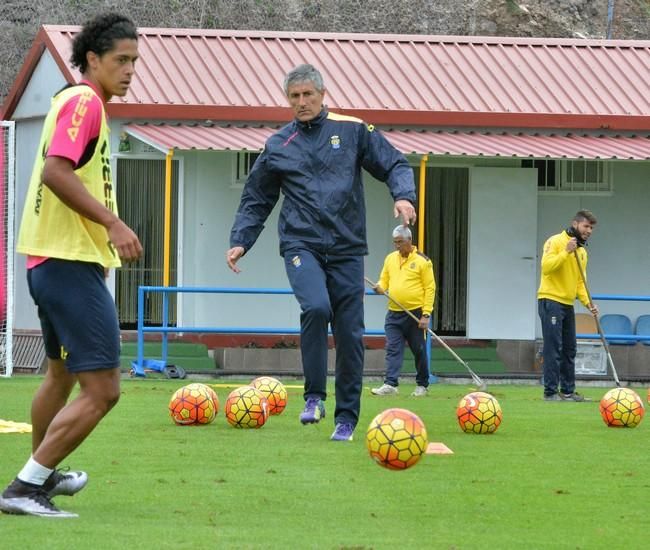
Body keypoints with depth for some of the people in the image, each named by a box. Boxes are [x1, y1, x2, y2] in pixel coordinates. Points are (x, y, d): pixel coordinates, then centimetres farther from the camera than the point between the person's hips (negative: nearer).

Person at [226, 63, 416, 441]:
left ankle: (347, 417, 13)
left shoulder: (352, 130, 5)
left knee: (350, 333, 1)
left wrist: (404, 196, -13)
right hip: (301, 244, -1)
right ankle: (315, 396, -16)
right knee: (316, 307, -28)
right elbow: (256, 201, 18)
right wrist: (240, 241, 5)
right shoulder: (278, 146, 10)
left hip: (347, 249, 1)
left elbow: (394, 165, 6)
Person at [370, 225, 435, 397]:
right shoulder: (390, 259, 10)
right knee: (393, 350, -6)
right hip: (394, 313, 4)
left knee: (419, 351, 6)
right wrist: (381, 287, -7)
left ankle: (422, 385, 18)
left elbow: (430, 288, -6)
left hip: (415, 314, -4)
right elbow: (384, 279, 20)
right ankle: (390, 385, -12)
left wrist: (426, 315, -13)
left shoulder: (422, 261, -5)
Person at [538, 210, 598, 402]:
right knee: (553, 348, -9)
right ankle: (551, 392, -7)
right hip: (551, 300, -8)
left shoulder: (582, 252, 16)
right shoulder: (555, 242, -7)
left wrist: (587, 302, 2)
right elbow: (546, 267, -20)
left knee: (569, 349, 9)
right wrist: (566, 252, -24)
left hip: (568, 304, 8)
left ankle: (568, 391, 16)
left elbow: (580, 281, 16)